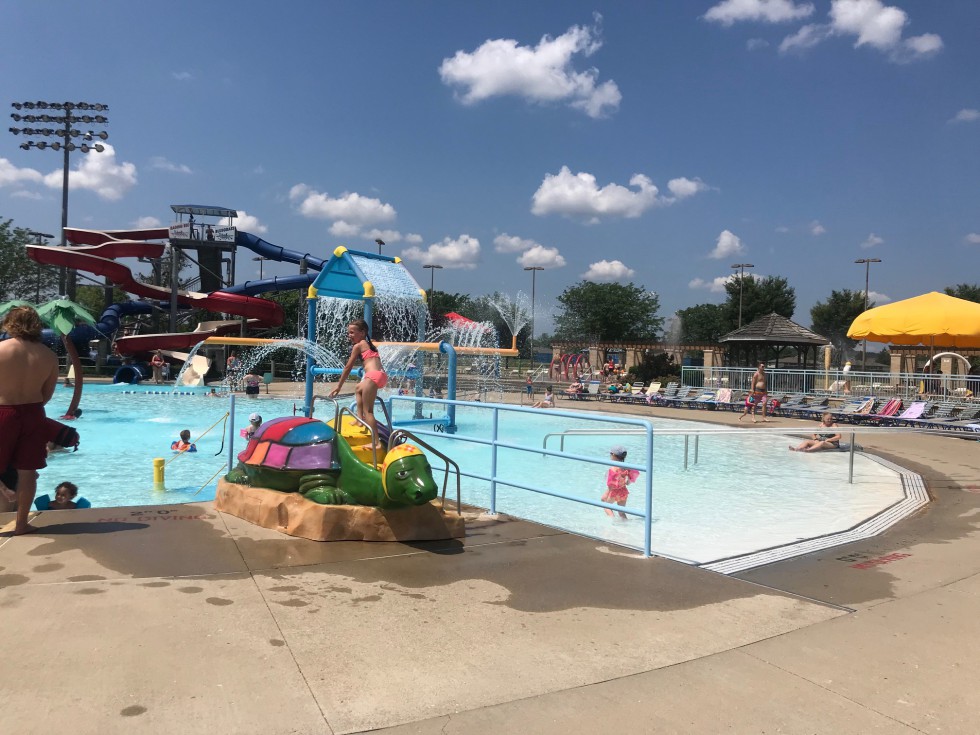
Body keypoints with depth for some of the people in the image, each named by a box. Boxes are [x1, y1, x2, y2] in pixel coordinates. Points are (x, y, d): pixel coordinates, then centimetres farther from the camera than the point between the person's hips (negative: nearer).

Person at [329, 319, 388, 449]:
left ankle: (377, 443, -18)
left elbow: (348, 368, 5)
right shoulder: (369, 344, 27)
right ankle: (360, 418, 22)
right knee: (358, 388, 34)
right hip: (382, 375, 9)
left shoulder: (358, 345, 5)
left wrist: (338, 387, 11)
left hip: (373, 375, -9)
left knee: (368, 411, -8)